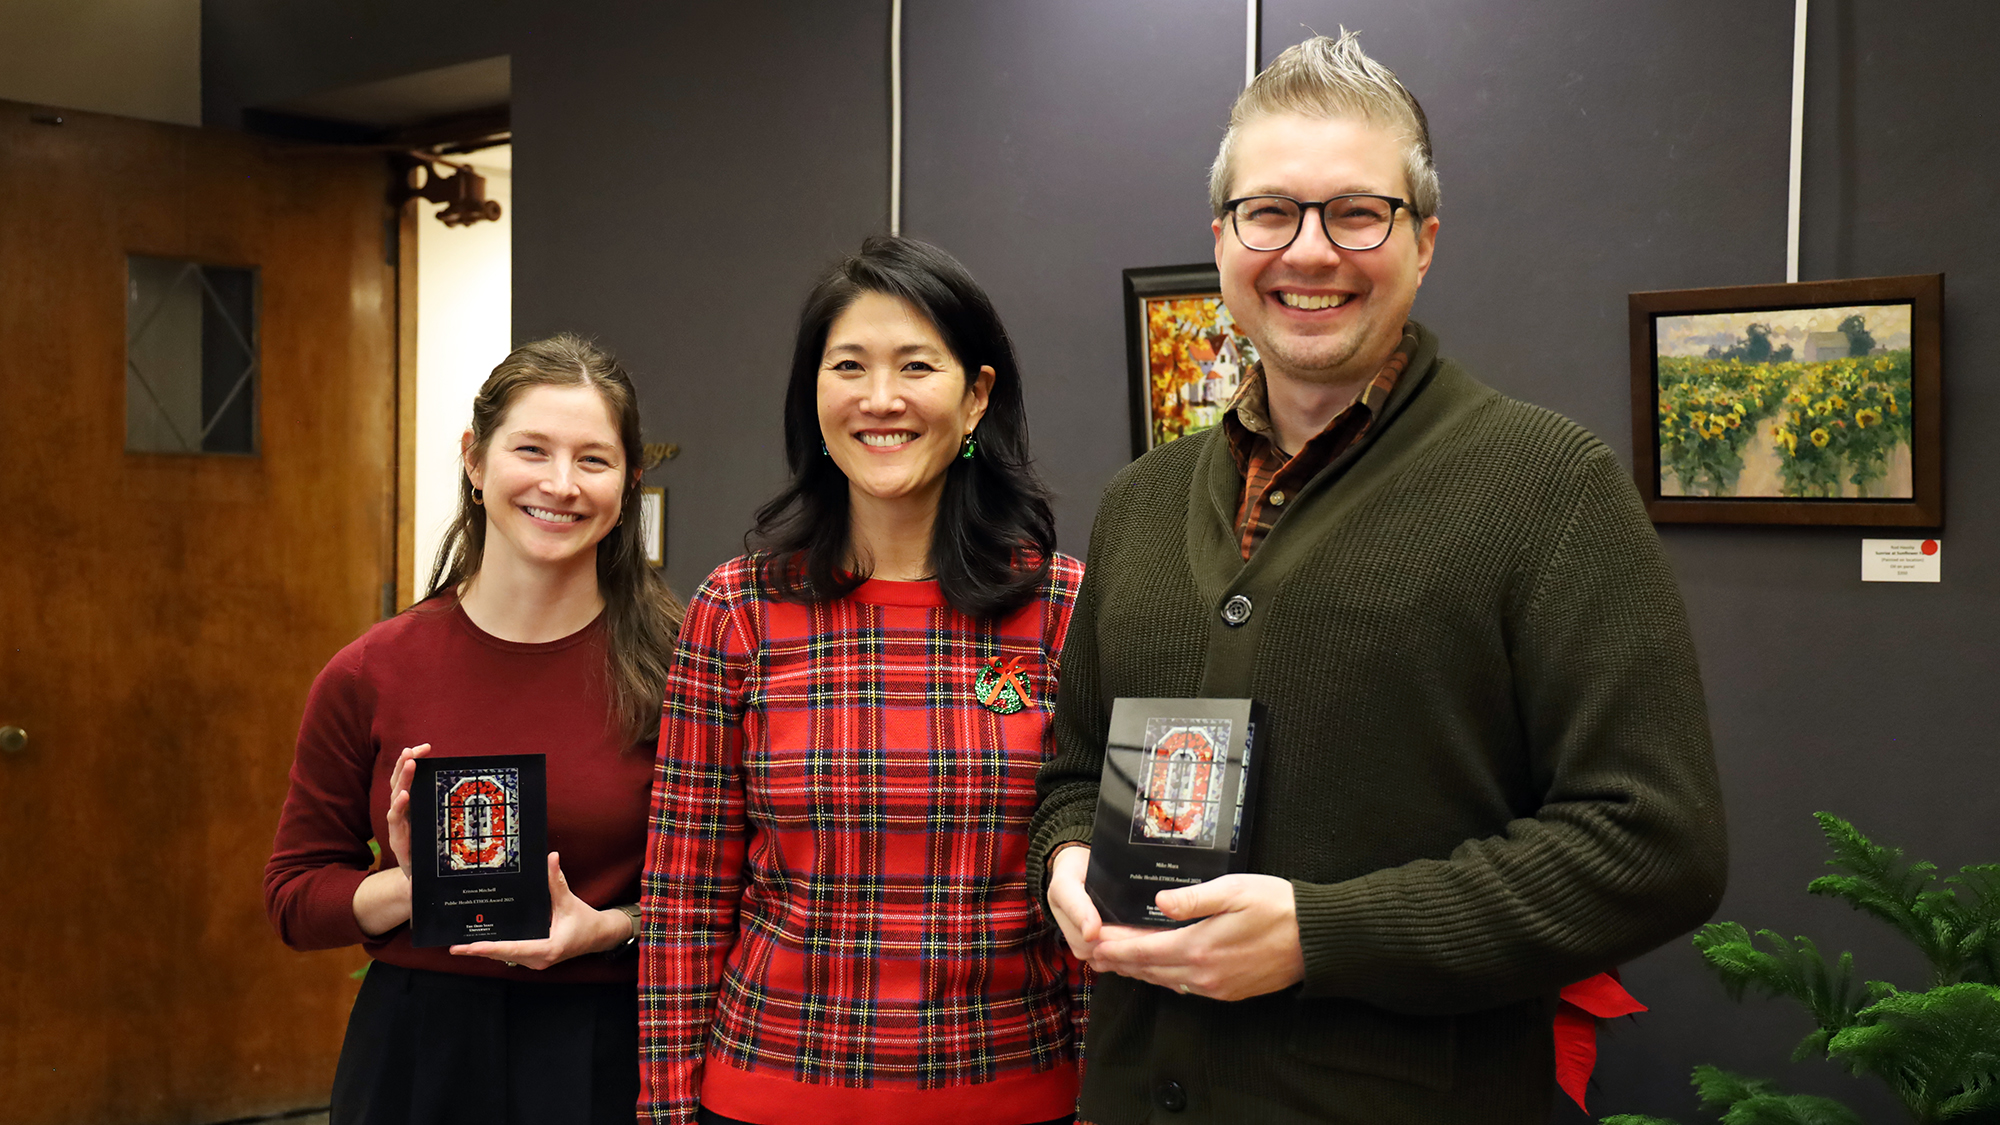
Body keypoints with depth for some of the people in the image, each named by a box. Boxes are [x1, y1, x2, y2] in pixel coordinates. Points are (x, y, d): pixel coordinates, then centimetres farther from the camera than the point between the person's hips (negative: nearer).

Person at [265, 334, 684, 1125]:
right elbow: (294, 896, 4)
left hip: (605, 1058, -1)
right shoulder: (370, 676, -3)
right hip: (414, 1057, 2)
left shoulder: (674, 666, -8)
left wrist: (609, 927, -18)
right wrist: (410, 889, -13)